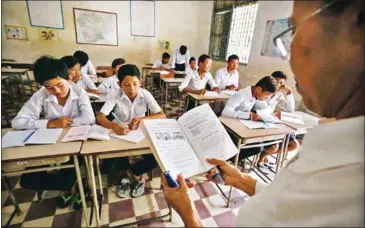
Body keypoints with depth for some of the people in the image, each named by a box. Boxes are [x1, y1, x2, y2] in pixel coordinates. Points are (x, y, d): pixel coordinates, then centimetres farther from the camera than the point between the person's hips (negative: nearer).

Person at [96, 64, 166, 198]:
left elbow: (162, 116, -19)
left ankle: (134, 172, 11)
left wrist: (143, 119, -38)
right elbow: (100, 117, -22)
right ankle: (136, 176, 12)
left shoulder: (146, 95, -13)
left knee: (156, 159, -20)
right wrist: (113, 125, -45)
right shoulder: (115, 96, -15)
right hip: (120, 136, 0)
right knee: (109, 166, -20)